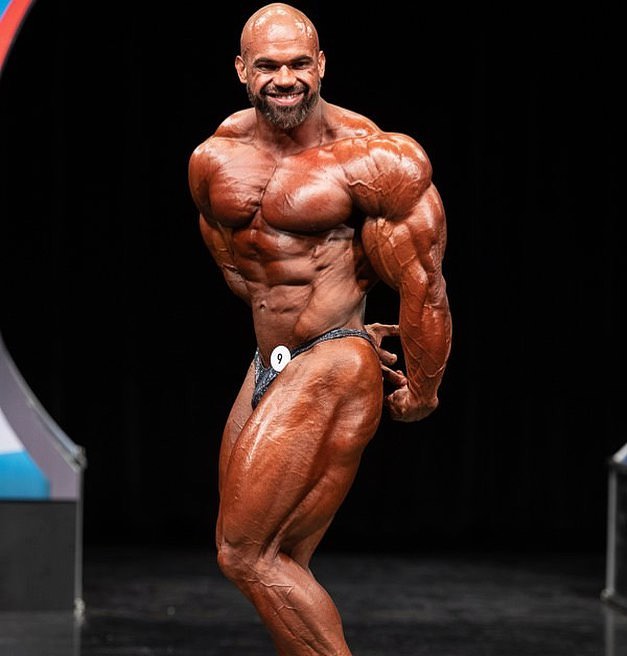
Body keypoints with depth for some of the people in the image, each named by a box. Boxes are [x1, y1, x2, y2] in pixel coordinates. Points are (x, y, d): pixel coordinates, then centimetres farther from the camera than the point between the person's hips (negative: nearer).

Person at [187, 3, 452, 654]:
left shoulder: (373, 159, -13)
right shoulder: (214, 160, 6)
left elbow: (421, 282, -10)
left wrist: (421, 392, -2)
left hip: (330, 376, -7)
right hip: (267, 367, 7)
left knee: (246, 555, -10)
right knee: (273, 562, 10)